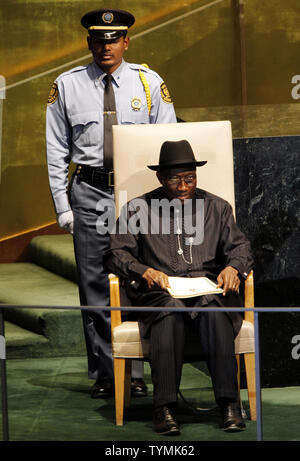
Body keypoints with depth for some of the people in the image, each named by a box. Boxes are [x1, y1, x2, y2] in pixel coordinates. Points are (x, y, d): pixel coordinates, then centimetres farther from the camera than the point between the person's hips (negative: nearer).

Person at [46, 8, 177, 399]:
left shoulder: (149, 83, 5)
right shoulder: (67, 86, 4)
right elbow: (57, 151, 6)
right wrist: (62, 204, 0)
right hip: (89, 193, 0)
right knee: (95, 286, 2)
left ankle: (134, 373, 7)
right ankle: (103, 374, 10)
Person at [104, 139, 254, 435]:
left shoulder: (217, 207, 23)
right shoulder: (137, 210, 16)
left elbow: (239, 247, 18)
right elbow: (117, 254, 9)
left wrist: (233, 268, -6)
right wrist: (145, 272, -11)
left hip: (208, 287, 1)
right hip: (159, 291, -1)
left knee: (212, 308, -37)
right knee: (170, 308, -38)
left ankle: (228, 402, -39)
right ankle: (165, 407, -43)